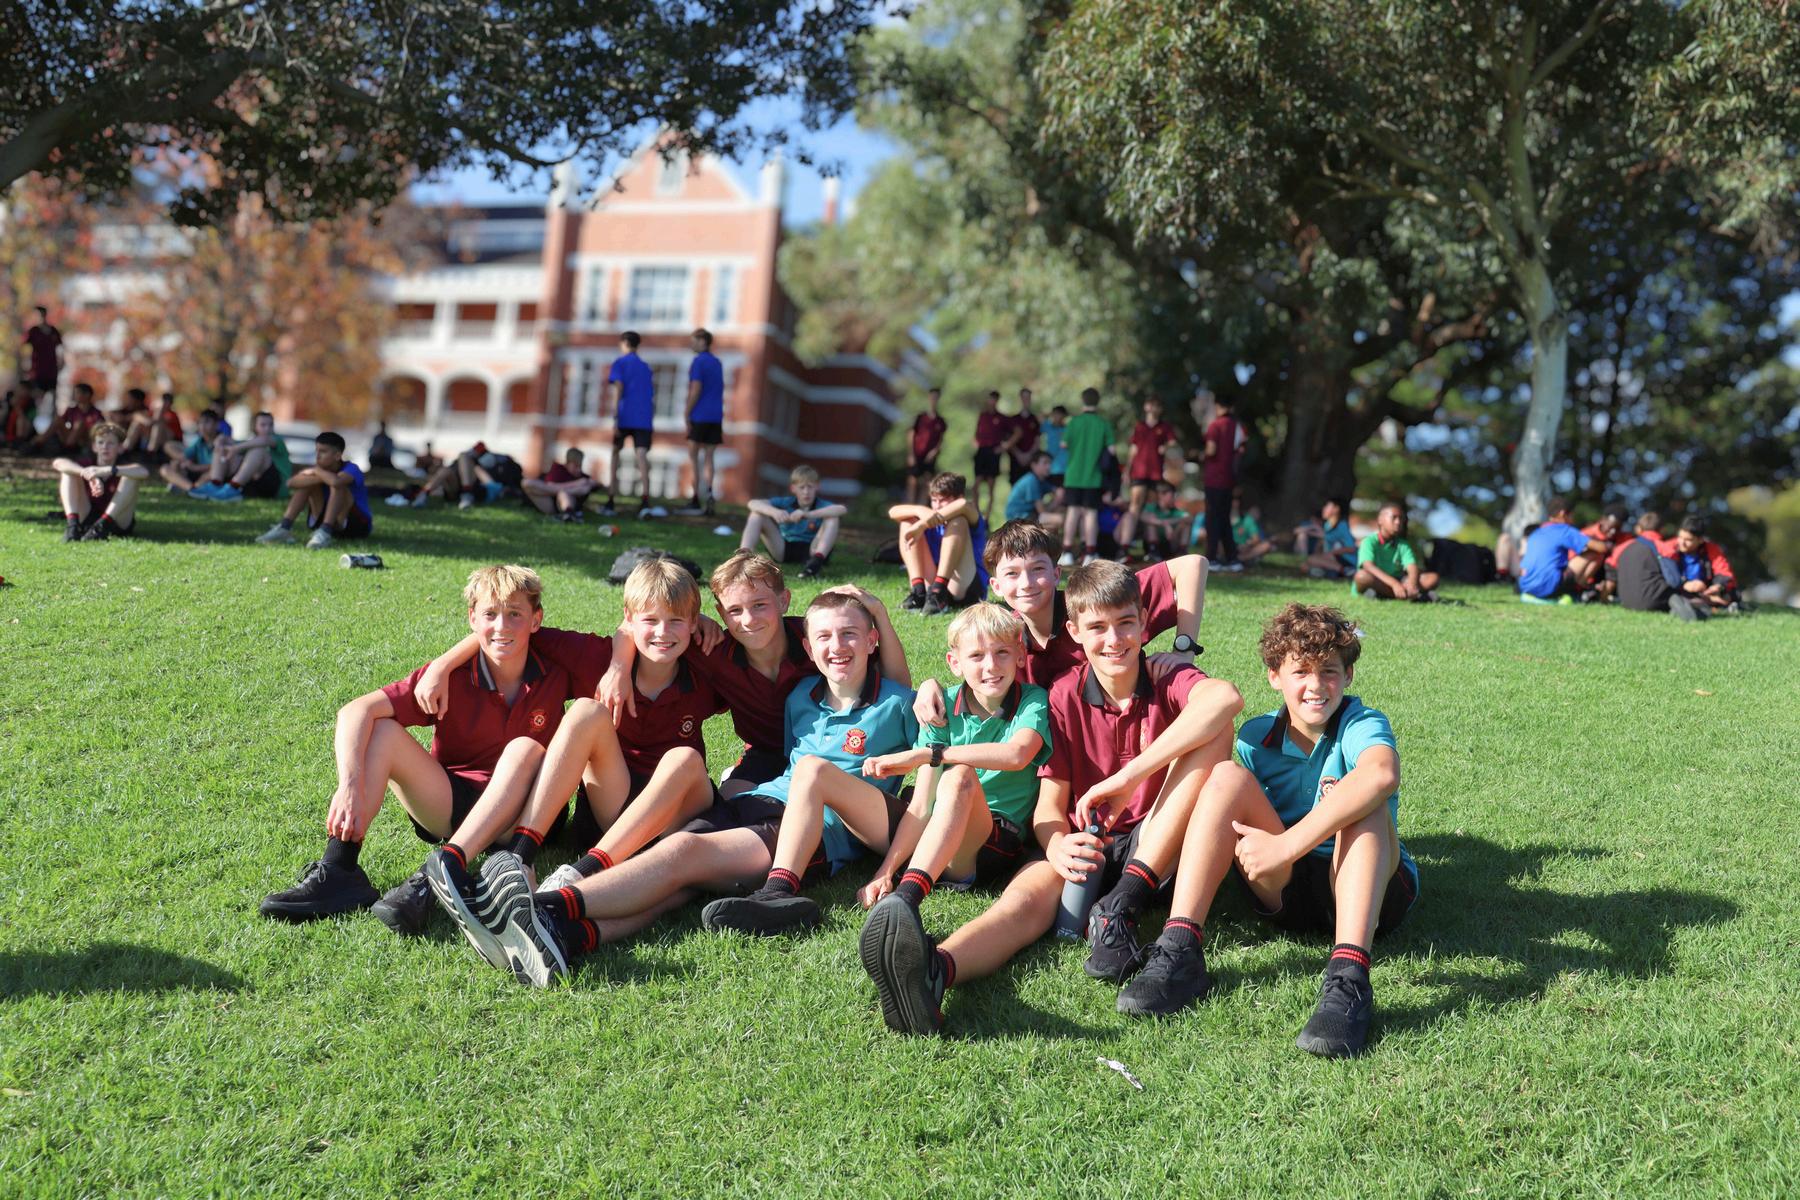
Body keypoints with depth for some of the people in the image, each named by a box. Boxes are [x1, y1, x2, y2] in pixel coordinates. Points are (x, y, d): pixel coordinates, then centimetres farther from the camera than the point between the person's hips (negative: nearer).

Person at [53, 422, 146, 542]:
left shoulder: (122, 470, -5)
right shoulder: (88, 466, 1)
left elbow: (144, 472, -30)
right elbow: (58, 463, -18)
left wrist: (108, 470, -40)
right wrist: (88, 474, -36)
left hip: (118, 523, -2)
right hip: (85, 521, 2)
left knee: (130, 476, -21)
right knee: (69, 472, -8)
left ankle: (101, 526, -30)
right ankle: (72, 524, -26)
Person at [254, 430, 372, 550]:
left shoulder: (351, 469, -19)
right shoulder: (320, 470, -3)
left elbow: (335, 481, -45)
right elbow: (291, 483, -20)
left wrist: (316, 471, -24)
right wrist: (320, 477, -30)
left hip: (358, 525, -6)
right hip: (328, 521, 6)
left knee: (337, 485, -29)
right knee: (309, 480, -9)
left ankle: (325, 532, -37)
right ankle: (284, 527, -16)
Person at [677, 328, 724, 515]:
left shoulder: (698, 361, -7)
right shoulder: (717, 363, 17)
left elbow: (695, 391, -14)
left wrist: (687, 415, -9)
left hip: (700, 416, -7)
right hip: (716, 416, 7)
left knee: (694, 456, -3)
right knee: (708, 458, 7)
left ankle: (697, 500, -7)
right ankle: (707, 494, -3)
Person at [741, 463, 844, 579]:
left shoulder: (821, 507, -4)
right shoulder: (785, 503, 3)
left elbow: (843, 510, -29)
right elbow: (753, 503, -10)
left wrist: (808, 514, -39)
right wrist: (774, 511, -33)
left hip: (811, 551, -2)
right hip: (783, 550, 2)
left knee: (833, 518, -22)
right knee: (757, 514, -7)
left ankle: (817, 561, -45)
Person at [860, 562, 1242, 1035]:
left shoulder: (1169, 681, -3)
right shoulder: (1064, 697, 2)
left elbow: (1225, 698, -30)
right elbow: (1049, 806, -5)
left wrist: (1130, 776, -37)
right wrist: (1058, 846, -32)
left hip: (1156, 844, -1)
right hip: (1086, 846, 1)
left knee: (1215, 732, -25)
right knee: (1026, 898, -33)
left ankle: (1122, 906, -34)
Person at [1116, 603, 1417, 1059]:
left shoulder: (1362, 724, -11)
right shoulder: (1257, 737, 4)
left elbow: (1383, 775, -35)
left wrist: (1286, 844, -41)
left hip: (1372, 888, -3)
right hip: (1284, 891, 3)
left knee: (1363, 800, -30)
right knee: (1229, 777, -17)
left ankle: (1349, 978, -47)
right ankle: (1179, 953, -30)